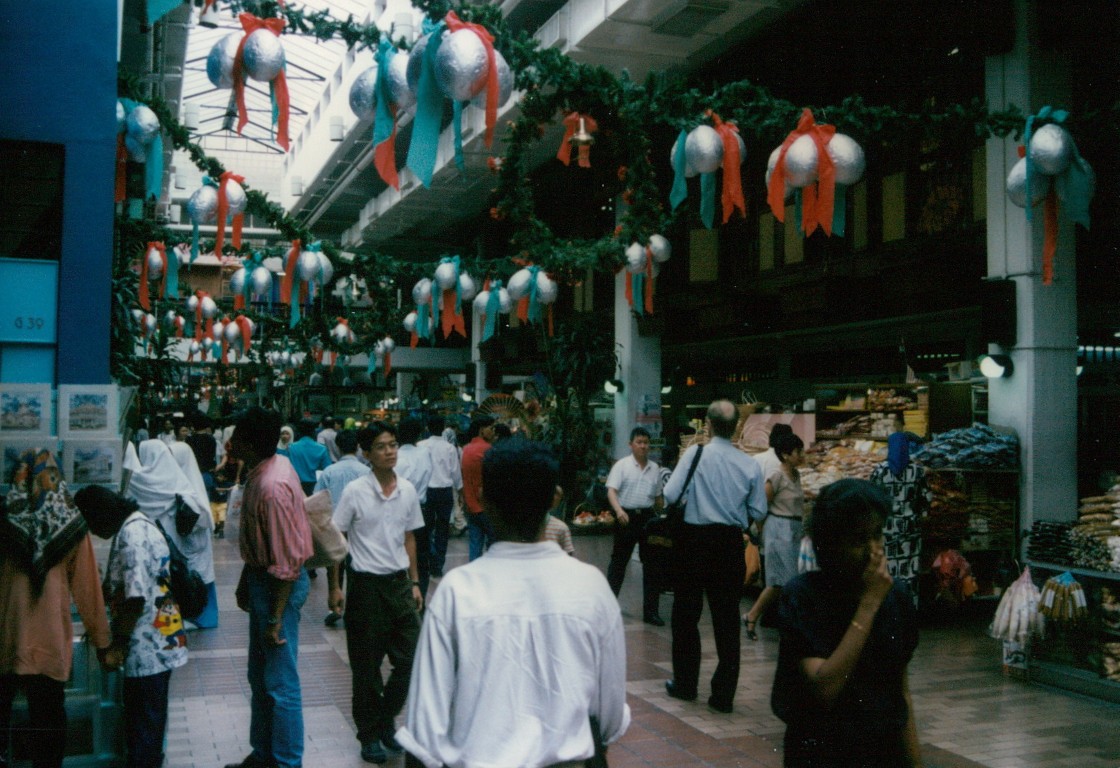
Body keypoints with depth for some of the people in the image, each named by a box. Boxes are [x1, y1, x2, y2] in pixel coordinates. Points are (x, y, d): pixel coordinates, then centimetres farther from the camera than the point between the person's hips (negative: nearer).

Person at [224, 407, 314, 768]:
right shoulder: (272, 465, 3)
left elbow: (286, 562, -26)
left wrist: (275, 620, -21)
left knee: (280, 685, 3)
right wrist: (246, 581, 21)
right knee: (260, 676, 22)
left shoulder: (271, 488, -28)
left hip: (280, 587, -11)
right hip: (262, 578, 11)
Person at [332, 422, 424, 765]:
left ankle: (385, 720, 28)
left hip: (399, 582, 4)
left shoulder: (408, 491, 3)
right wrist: (334, 586, -5)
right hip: (366, 584, -4)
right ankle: (369, 734, 23)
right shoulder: (355, 492, -10)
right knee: (366, 665, 6)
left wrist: (415, 582, 12)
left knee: (411, 657, 5)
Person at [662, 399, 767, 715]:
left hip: (694, 539, -2)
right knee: (727, 620, 9)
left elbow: (670, 494, -15)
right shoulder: (750, 464, -4)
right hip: (731, 543, 2)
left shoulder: (695, 454, -12)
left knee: (686, 615, 13)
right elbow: (758, 512, 1)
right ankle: (723, 694, 11)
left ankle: (685, 684, 23)